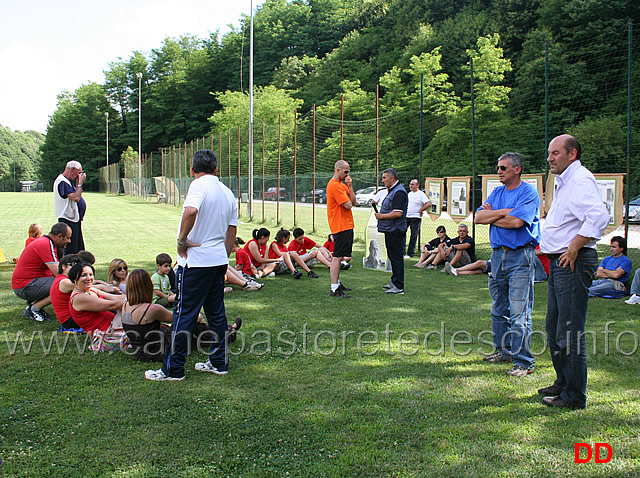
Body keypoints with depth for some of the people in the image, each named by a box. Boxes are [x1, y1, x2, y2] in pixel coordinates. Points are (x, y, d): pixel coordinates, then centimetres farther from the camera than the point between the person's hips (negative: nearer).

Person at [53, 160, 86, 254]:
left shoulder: (68, 181, 16)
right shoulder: (62, 182, -16)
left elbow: (76, 196, 19)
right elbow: (75, 198, -26)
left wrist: (78, 183, 10)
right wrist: (80, 183, -16)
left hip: (74, 220, 11)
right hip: (68, 220, -11)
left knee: (79, 249, 16)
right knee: (70, 250, -8)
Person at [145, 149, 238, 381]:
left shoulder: (199, 185, -11)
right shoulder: (227, 192, 13)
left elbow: (191, 211, -33)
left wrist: (182, 240, -20)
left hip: (196, 261, -8)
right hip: (219, 261, 8)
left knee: (184, 315, -1)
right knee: (216, 313, 15)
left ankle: (173, 369, 5)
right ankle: (219, 362, 21)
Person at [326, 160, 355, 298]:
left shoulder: (342, 185, 17)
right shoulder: (334, 185, -16)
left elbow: (353, 201, 9)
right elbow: (348, 205, -20)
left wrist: (350, 186, 0)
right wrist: (347, 201, 2)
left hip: (346, 225, 10)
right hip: (340, 226, -10)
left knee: (338, 256, 17)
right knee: (337, 257, -9)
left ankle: (337, 283, 27)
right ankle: (334, 289, -8)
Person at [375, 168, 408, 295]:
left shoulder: (399, 192, -17)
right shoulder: (391, 191, 17)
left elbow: (397, 213, -24)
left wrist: (382, 216, -14)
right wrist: (380, 214, 11)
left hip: (396, 231, -11)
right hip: (390, 230, 11)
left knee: (396, 257, -7)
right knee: (392, 257, 17)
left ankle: (398, 287, -4)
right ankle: (394, 281, 27)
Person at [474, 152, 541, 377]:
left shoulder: (529, 193, -6)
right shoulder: (497, 192, 16)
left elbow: (516, 221, -19)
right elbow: (479, 217, 4)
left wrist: (491, 216, -3)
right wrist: (504, 212, -8)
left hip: (520, 256, -7)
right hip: (498, 254, 8)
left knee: (519, 314, -8)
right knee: (498, 310, 15)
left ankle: (523, 361, -2)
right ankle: (503, 351, 28)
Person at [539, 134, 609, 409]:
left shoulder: (581, 180, -14)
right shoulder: (563, 182, 19)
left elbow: (598, 217, -29)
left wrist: (573, 249, -24)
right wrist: (547, 248, 20)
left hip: (573, 264, -11)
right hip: (558, 263, 11)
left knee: (570, 333, -6)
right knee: (554, 328, 17)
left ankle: (574, 396, 2)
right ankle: (563, 384, 30)